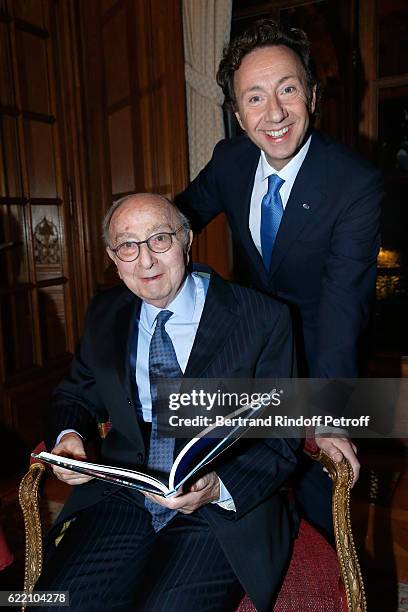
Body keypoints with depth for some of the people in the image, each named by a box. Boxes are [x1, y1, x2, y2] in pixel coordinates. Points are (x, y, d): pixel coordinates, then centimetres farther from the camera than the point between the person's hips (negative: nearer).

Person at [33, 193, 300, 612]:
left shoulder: (263, 319, -7)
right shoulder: (104, 314, 7)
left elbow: (281, 438, -5)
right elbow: (77, 394, 18)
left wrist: (219, 488, -22)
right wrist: (68, 435, -5)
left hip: (228, 507, -2)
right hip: (121, 499, 3)